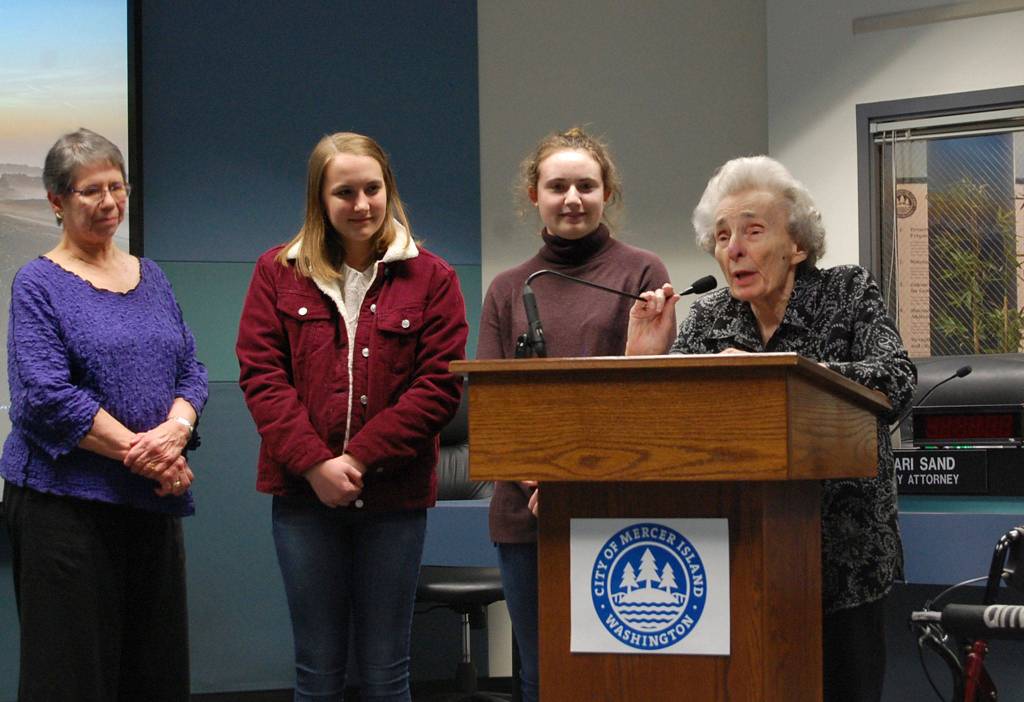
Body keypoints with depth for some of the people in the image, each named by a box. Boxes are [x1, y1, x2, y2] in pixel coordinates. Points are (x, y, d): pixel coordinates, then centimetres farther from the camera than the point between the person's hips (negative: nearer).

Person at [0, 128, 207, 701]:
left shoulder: (149, 276, 14)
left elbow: (190, 370, 10)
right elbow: (47, 395, -13)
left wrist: (176, 430, -11)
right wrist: (136, 450, -18)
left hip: (153, 502, 6)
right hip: (67, 500, -6)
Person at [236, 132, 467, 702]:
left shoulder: (431, 278, 3)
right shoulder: (279, 272, 7)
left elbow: (440, 387, -5)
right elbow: (261, 375, -1)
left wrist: (361, 458, -13)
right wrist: (314, 462, -13)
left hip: (394, 494, 0)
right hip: (305, 491, 1)